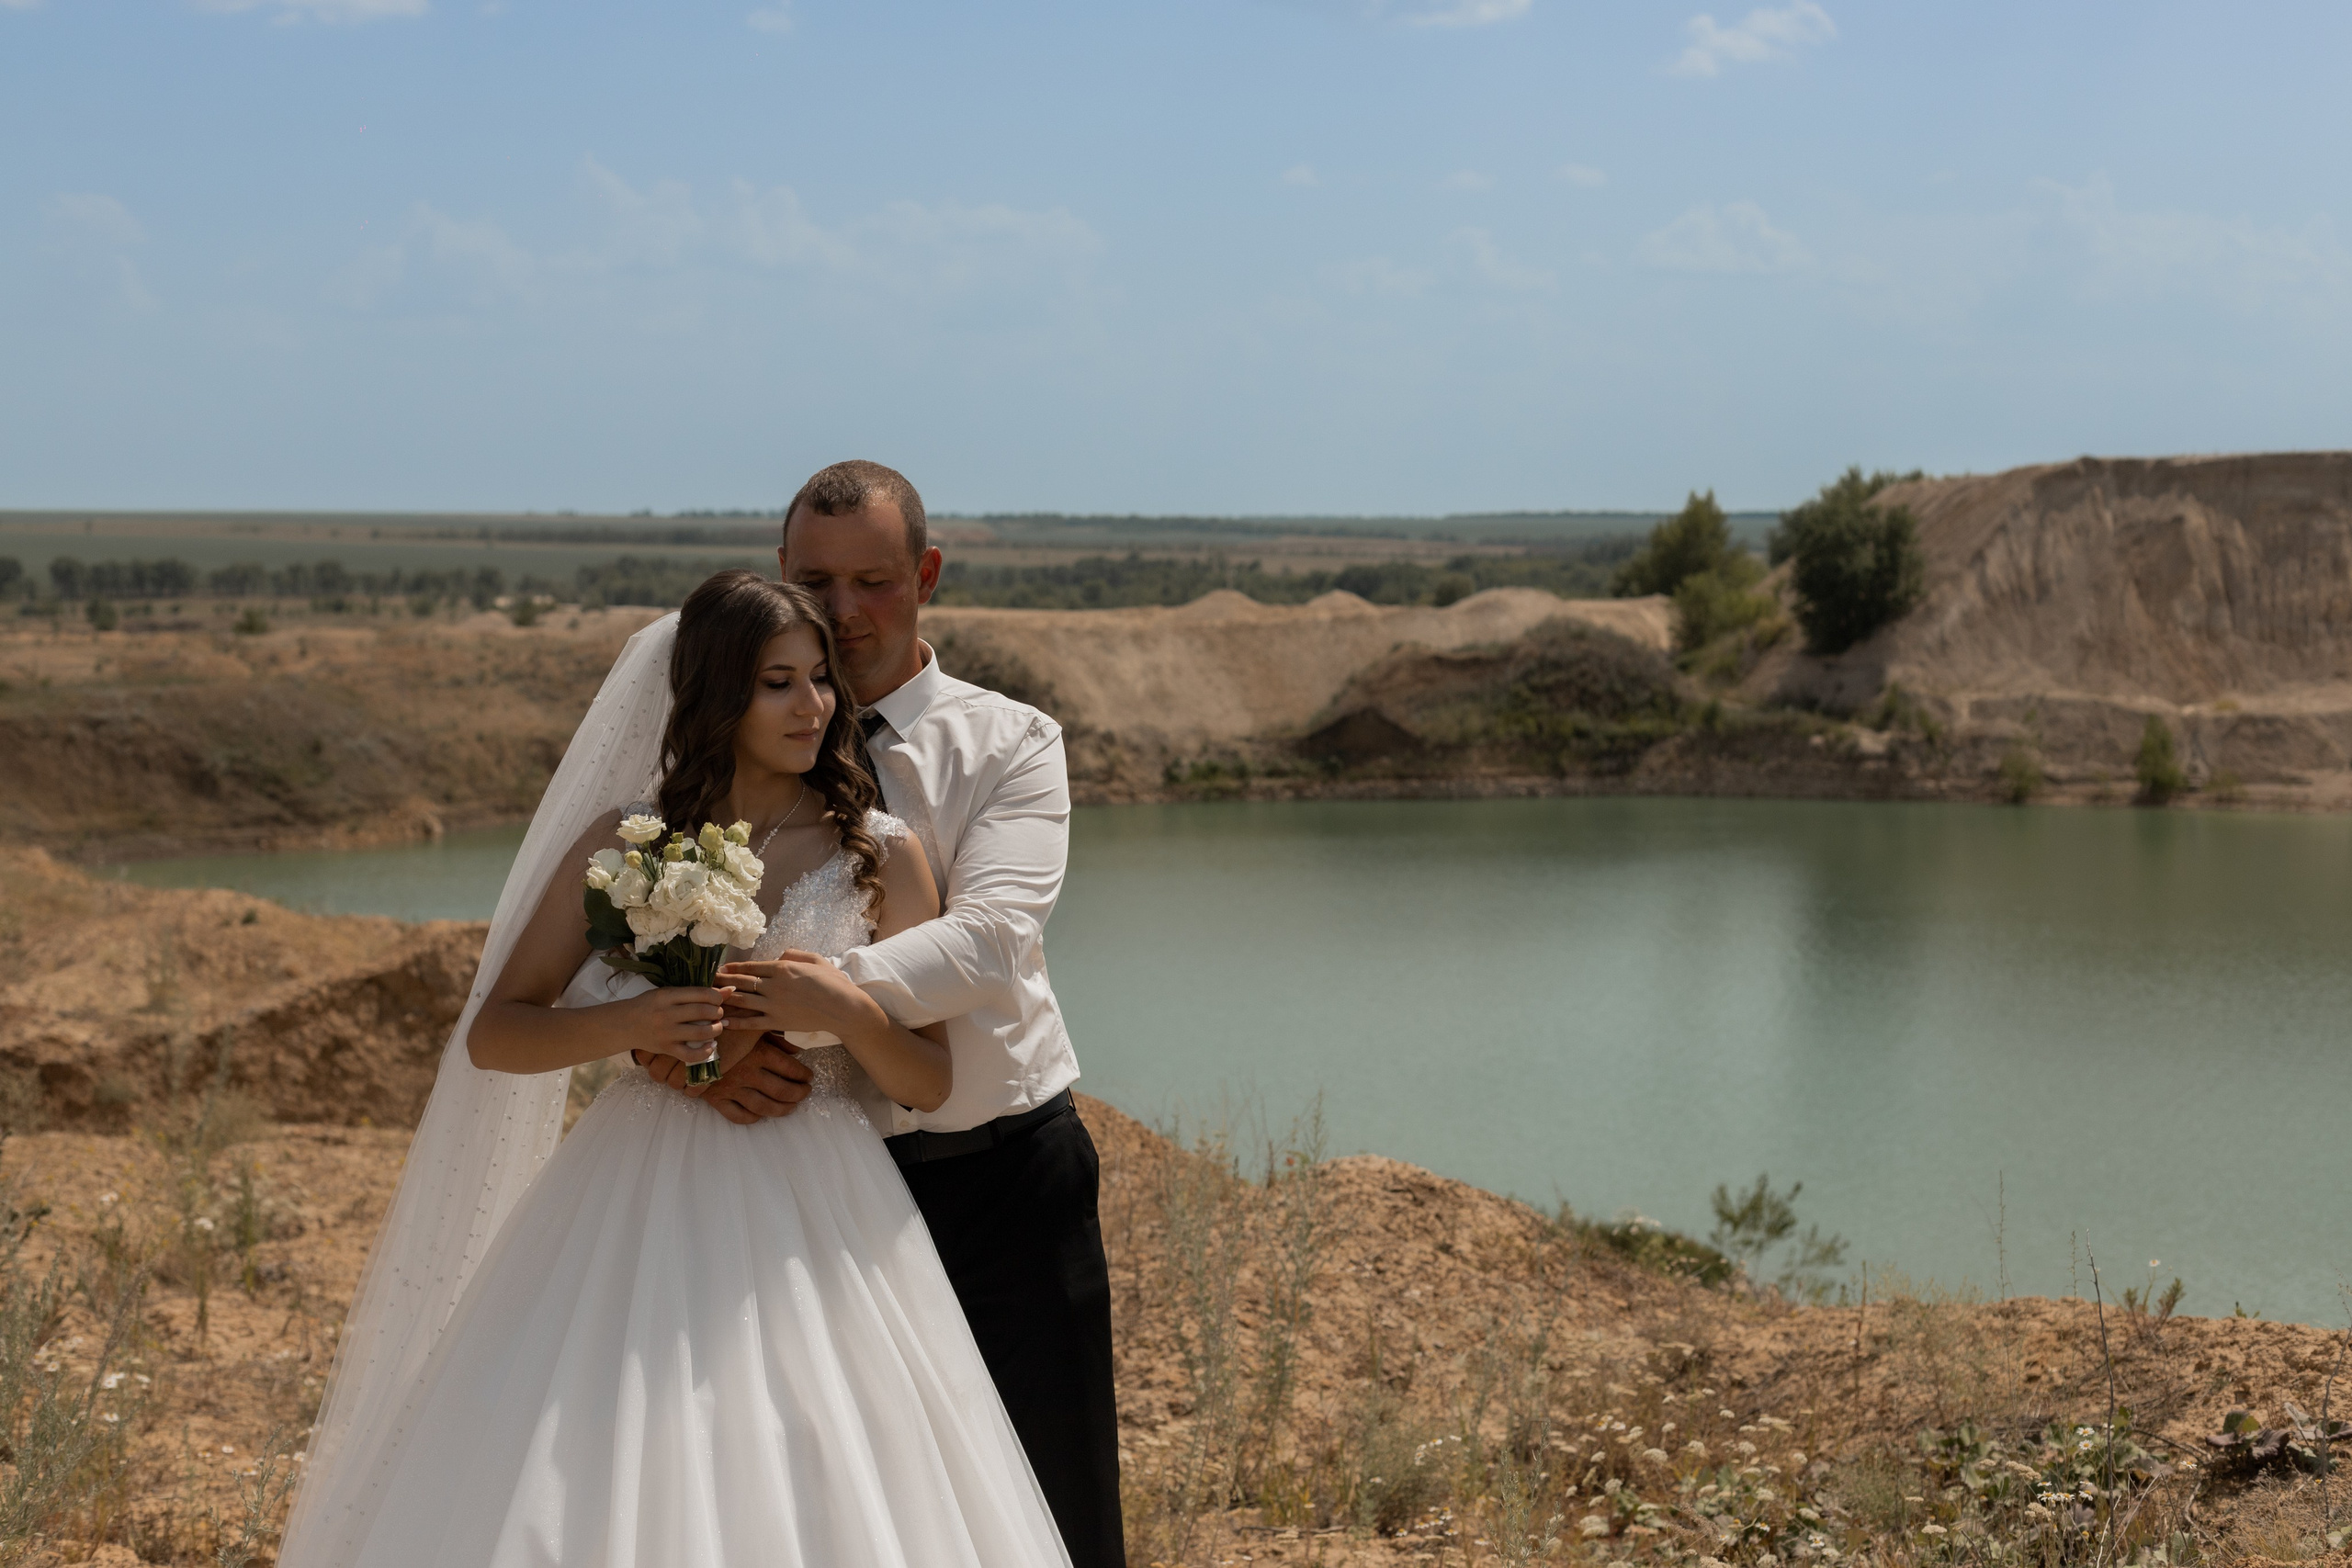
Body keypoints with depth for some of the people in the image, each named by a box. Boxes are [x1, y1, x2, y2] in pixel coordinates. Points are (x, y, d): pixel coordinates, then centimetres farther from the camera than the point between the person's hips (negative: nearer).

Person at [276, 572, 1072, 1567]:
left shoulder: (881, 855, 2)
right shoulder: (622, 843, 3)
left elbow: (930, 1084, 4)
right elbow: (492, 1036, 4)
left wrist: (846, 1012, -16)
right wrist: (626, 1025, -14)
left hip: (813, 1228, 0)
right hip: (642, 1214, 1)